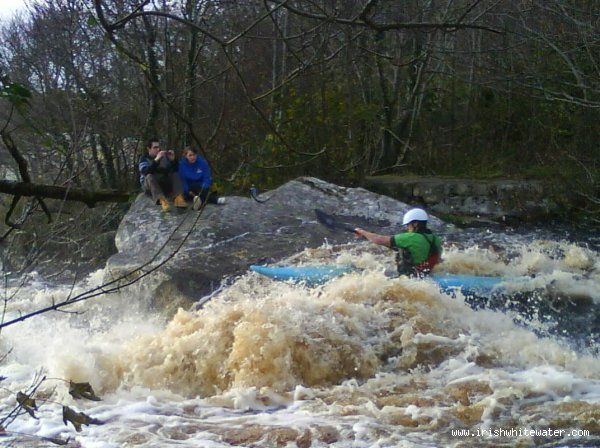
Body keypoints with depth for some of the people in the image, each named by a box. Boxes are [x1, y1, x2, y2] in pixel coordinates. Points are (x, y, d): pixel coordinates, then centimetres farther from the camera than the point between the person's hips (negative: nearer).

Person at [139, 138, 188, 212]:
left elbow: (175, 170, -1)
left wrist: (173, 160, -19)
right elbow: (146, 172, -27)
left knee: (175, 175, -15)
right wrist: (156, 160, -35)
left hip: (164, 184, 4)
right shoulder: (144, 159, -5)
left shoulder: (164, 156, 5)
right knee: (150, 176, -32)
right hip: (149, 185, -4)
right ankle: (162, 200, -56)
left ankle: (179, 198, -40)